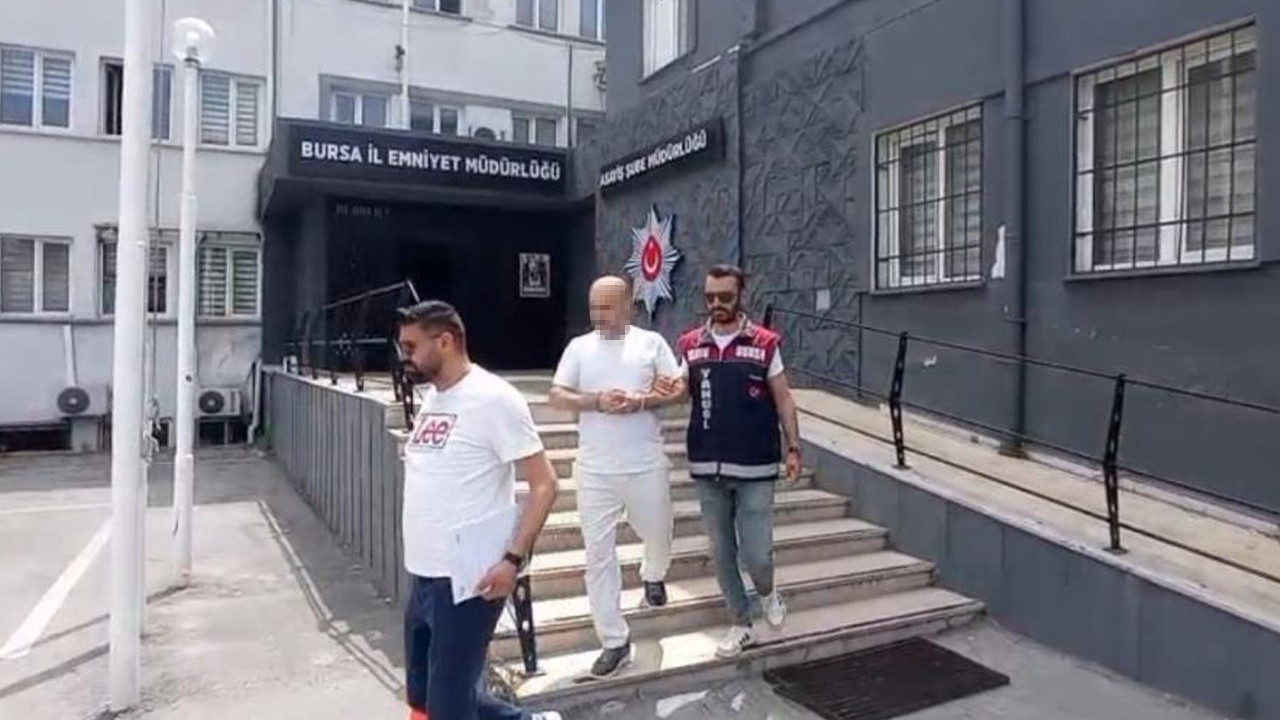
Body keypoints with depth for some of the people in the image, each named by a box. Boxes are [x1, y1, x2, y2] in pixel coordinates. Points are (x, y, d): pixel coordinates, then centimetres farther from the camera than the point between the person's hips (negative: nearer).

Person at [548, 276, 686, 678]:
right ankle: (615, 641, 14)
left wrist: (641, 401, -17)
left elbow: (677, 389, 0)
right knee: (598, 554, 2)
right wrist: (596, 401, -16)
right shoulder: (579, 347, 5)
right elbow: (557, 396, 0)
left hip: (647, 466, -1)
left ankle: (653, 575, 53)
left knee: (658, 537, 16)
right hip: (595, 470, 1)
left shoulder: (651, 342, 2)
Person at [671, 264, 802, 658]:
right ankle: (741, 624, 30)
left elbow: (783, 399, 3)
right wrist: (665, 391, -11)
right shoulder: (690, 345, 4)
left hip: (755, 468, -3)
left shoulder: (765, 344, -3)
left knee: (756, 555, -1)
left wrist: (793, 448, -2)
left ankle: (767, 592, 34)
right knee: (722, 554, 11)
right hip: (707, 468, 3)